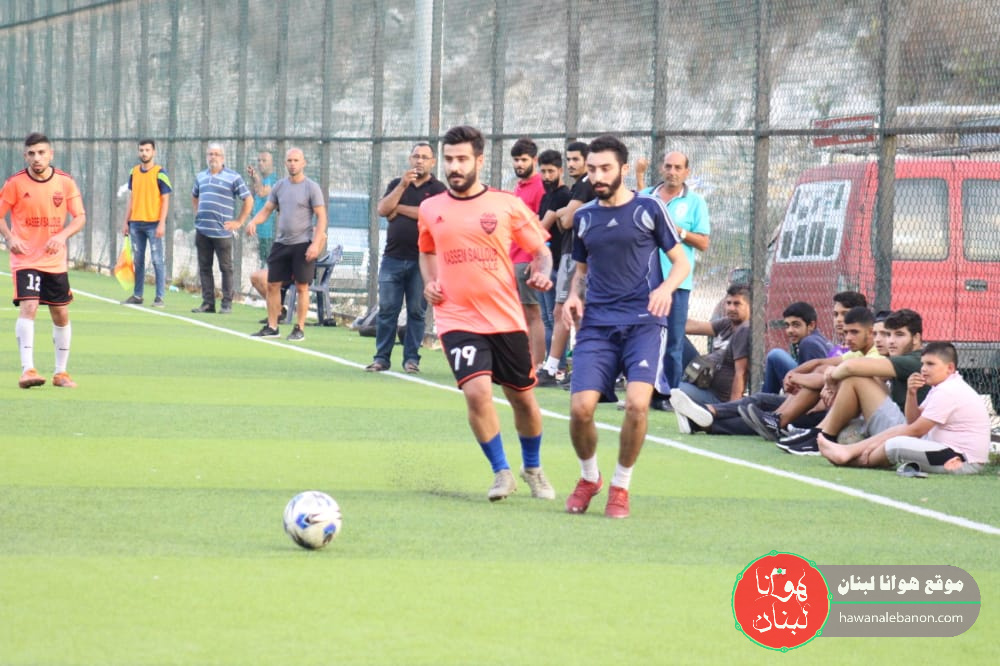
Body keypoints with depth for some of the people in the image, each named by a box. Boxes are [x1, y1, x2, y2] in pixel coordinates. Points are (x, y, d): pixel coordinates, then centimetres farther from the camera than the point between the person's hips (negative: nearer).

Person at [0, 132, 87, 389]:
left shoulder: (65, 182, -2)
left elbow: (80, 217, 0)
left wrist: (62, 235, -18)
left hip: (55, 260, 3)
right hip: (25, 259, -3)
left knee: (61, 314, 8)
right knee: (28, 306, -21)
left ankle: (61, 372, 22)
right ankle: (27, 370, -25)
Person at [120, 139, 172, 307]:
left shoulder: (160, 173, -5)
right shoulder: (134, 172, 11)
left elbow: (165, 200, -6)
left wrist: (162, 223, -13)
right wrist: (126, 222, 13)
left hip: (153, 223, -5)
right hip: (136, 224, 5)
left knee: (157, 260, -4)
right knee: (137, 261, 10)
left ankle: (159, 297, -1)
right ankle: (137, 296, 16)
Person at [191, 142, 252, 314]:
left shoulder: (233, 177, -2)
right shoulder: (201, 177, 15)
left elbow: (248, 200, -1)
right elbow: (194, 196, 33)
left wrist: (239, 222, -5)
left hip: (222, 231, -5)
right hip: (202, 229, 5)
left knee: (226, 268, -1)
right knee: (204, 267, 6)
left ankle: (227, 304, 2)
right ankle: (208, 302, 12)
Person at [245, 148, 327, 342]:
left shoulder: (311, 187, -5)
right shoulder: (280, 186, 10)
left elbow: (321, 217, -7)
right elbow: (266, 210, 13)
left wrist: (315, 244, -16)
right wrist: (254, 221, -9)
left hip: (302, 244, -5)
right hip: (281, 243, 5)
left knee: (302, 287, -1)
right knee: (273, 285, 4)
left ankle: (299, 329, 6)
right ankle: (271, 326, 12)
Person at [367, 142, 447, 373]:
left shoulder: (438, 189, 3)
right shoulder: (397, 184, 15)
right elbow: (382, 209, 0)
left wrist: (399, 208, -6)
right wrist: (403, 185, -10)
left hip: (421, 260, -3)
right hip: (393, 258, 3)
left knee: (417, 311, 1)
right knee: (386, 309, 1)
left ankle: (411, 358, 7)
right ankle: (382, 357, 5)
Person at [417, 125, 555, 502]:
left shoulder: (507, 205, -1)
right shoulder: (430, 210, 5)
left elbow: (540, 250, 6)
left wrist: (542, 273, -16)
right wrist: (429, 283, 6)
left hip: (506, 318, 0)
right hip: (458, 319, 0)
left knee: (523, 398, 11)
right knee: (477, 391, -20)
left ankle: (533, 468, 37)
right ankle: (501, 472, -3)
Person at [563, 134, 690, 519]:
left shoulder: (649, 209, 1)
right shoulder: (584, 217, 12)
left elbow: (681, 261, 6)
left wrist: (666, 288, -15)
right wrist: (574, 296, 4)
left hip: (643, 321, -3)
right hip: (597, 324, 3)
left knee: (637, 402, -22)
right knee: (581, 408, -12)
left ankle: (620, 487, 0)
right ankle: (589, 477, 18)